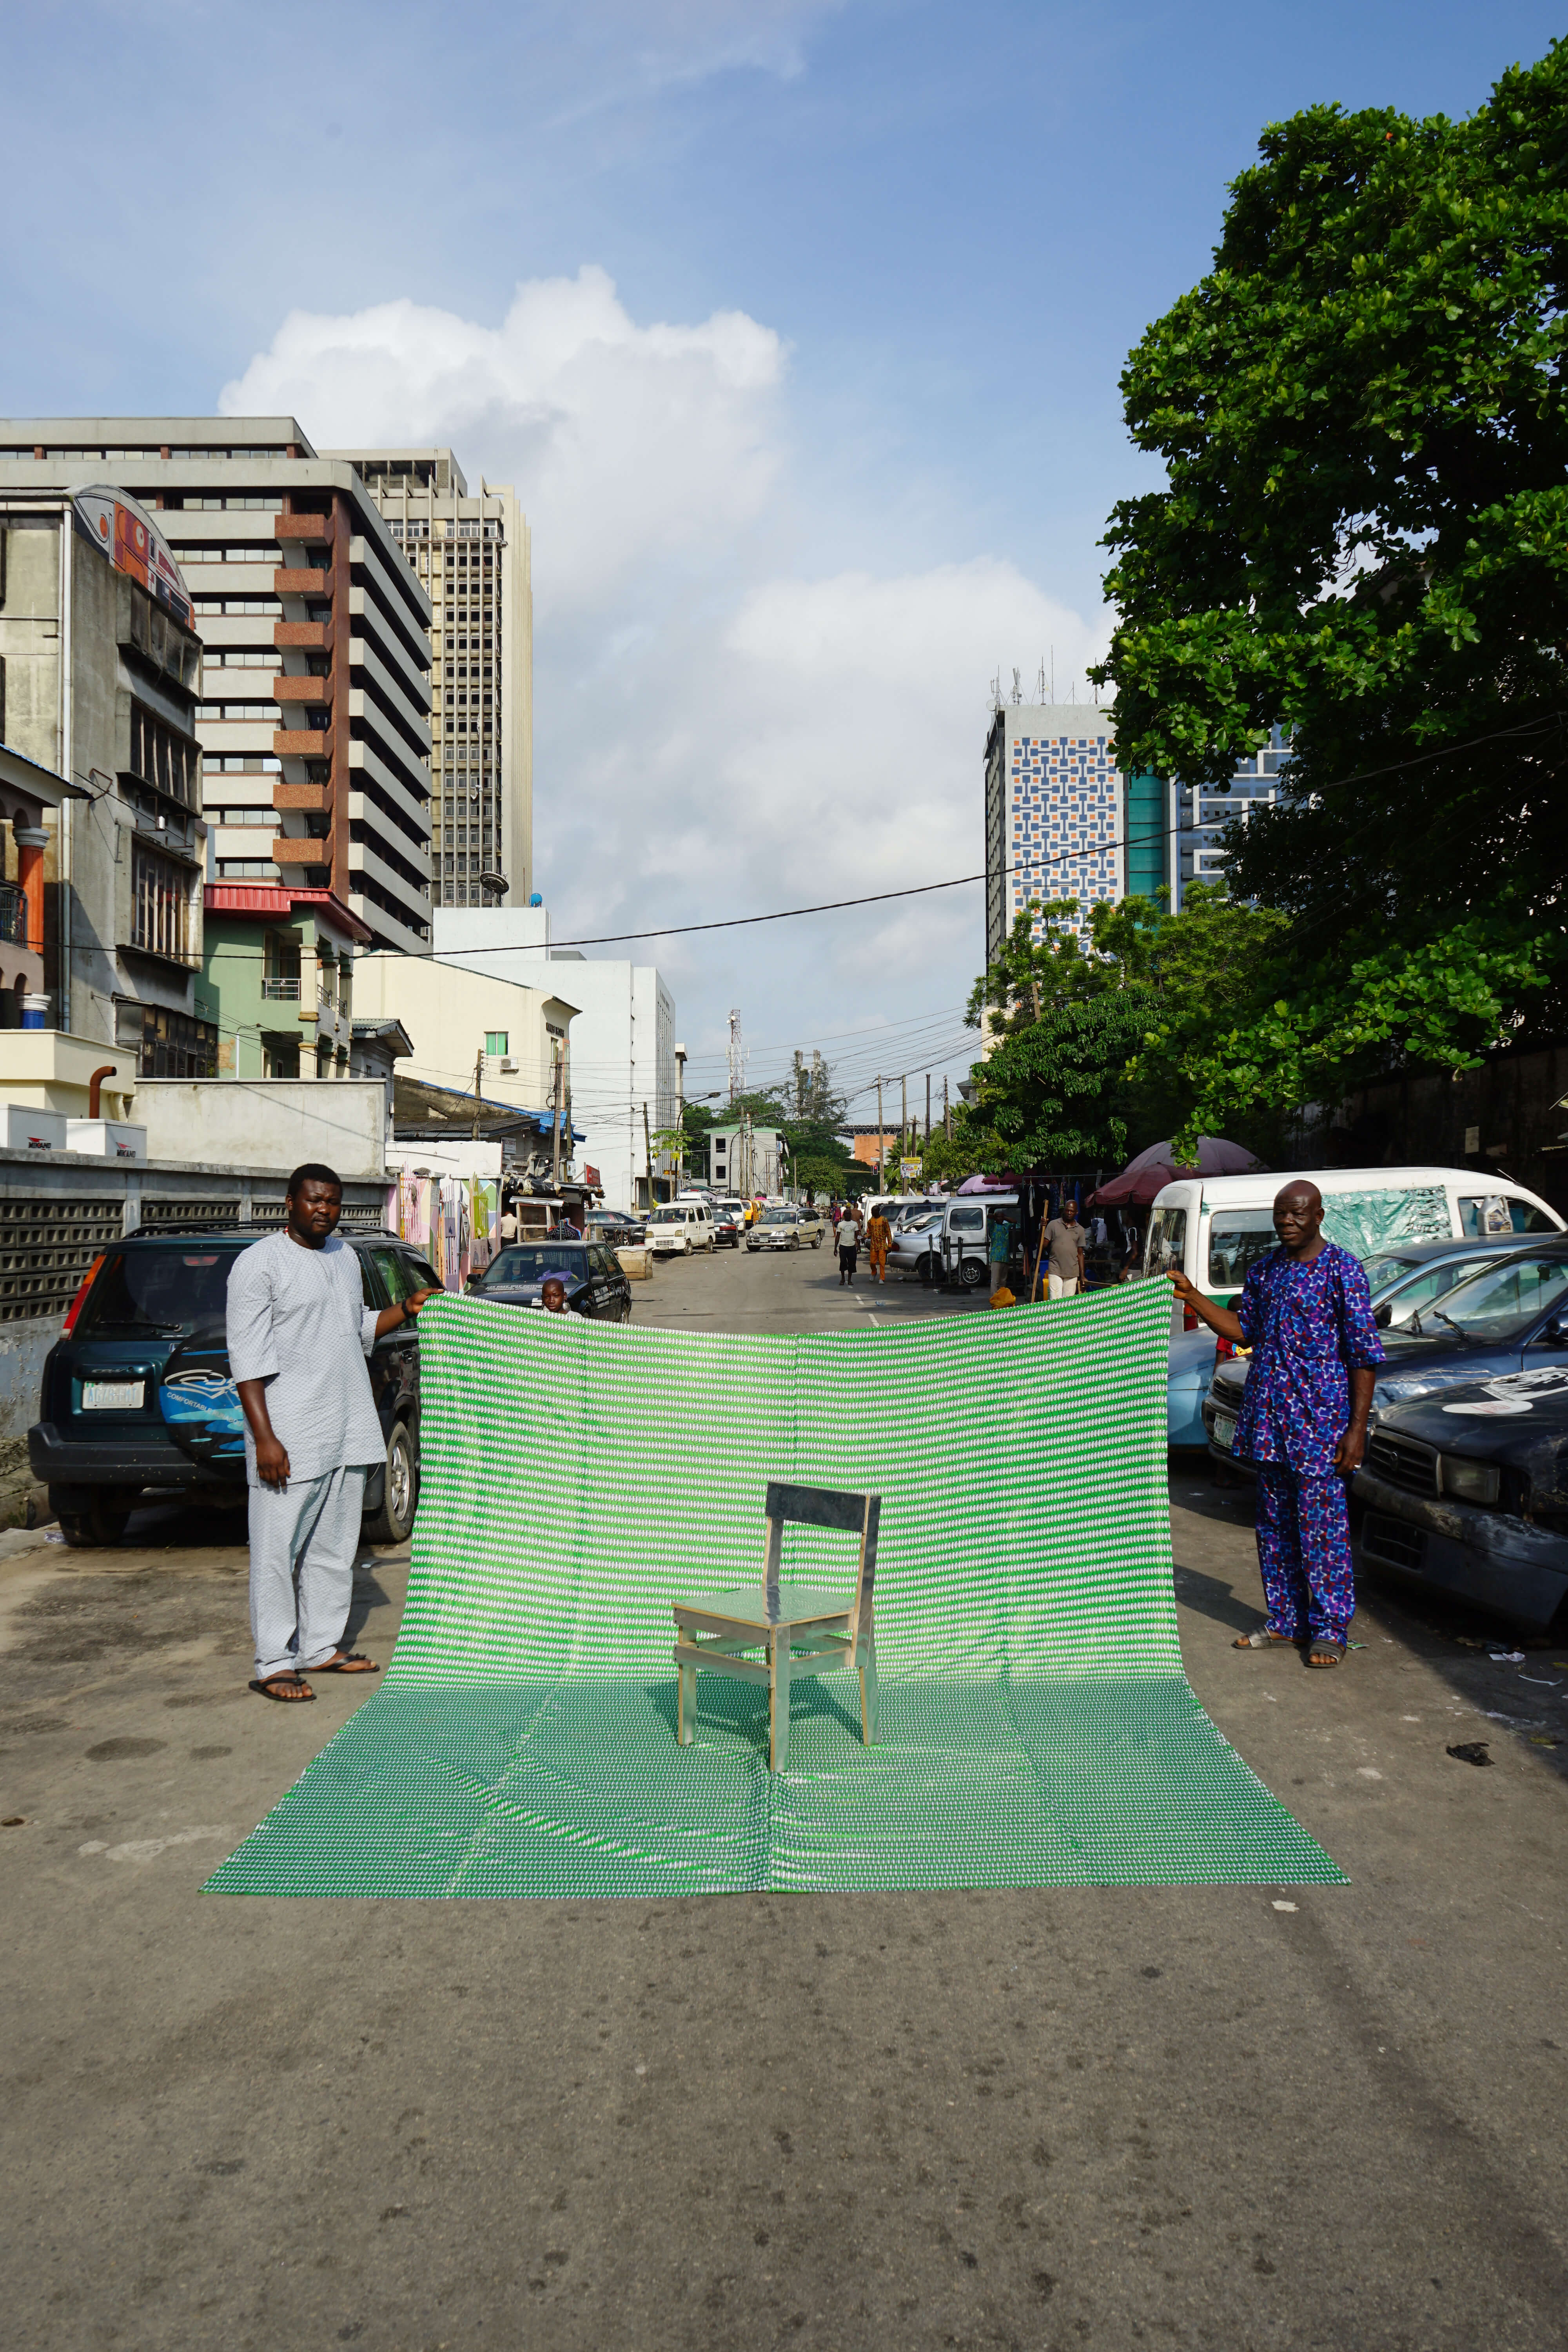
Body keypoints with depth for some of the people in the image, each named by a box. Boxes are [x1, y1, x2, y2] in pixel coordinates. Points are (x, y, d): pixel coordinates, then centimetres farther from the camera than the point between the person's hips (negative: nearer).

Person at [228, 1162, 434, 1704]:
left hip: (348, 1433, 8)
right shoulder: (260, 1263, -9)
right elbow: (248, 1359, -14)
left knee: (334, 1547, 15)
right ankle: (274, 1663, 7)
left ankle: (323, 1645, 26)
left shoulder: (345, 1256, 15)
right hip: (290, 1437, -8)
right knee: (279, 1551, -1)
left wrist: (405, 1310, 12)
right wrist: (264, 1437, -20)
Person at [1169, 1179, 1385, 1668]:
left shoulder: (1342, 1269, -8)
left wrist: (1357, 1428, -14)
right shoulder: (1265, 1270, 11)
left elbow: (1364, 1353, -9)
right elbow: (1244, 1331, 16)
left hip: (1320, 1420, -6)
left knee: (1322, 1526, -2)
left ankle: (1329, 1628, 9)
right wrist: (1192, 1296, 6)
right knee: (1275, 1525, 12)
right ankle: (1285, 1620, 23)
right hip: (1268, 1416, 6)